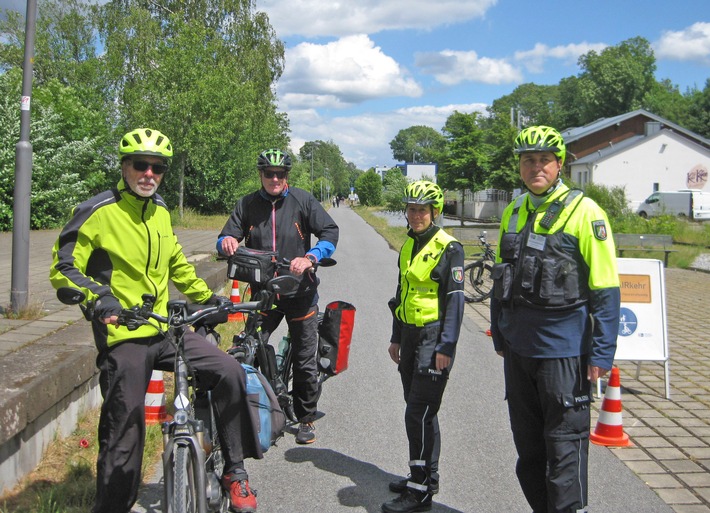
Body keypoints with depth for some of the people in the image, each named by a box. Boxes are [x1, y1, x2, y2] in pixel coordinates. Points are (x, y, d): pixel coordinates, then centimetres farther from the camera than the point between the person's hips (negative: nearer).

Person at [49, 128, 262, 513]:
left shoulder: (160, 211, 12)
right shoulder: (97, 211, -8)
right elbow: (63, 268, -9)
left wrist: (206, 296, 26)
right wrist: (98, 295, -26)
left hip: (165, 330, 6)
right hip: (123, 338, -5)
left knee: (230, 373, -11)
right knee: (124, 437, -1)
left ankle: (235, 471, 4)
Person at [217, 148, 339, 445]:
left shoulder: (301, 200, -2)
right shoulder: (248, 205, 5)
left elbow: (330, 232, -8)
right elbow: (226, 237, 3)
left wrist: (309, 258, -24)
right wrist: (227, 241, -23)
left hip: (300, 293, -2)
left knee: (304, 360, 6)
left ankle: (306, 419, 23)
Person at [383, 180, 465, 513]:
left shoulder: (448, 248, -12)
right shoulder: (409, 245, 12)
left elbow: (455, 299, -14)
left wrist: (446, 346, -18)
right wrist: (396, 338, 18)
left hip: (434, 337, -8)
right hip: (410, 335, 8)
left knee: (419, 414, -7)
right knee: (420, 411, 15)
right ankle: (428, 477, 27)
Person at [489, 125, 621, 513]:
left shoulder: (584, 212, -8)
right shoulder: (513, 213, 11)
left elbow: (605, 290, -11)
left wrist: (601, 353, -14)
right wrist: (499, 336, 18)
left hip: (563, 350, -6)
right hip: (518, 349, 7)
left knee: (564, 446, -1)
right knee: (527, 446, 16)